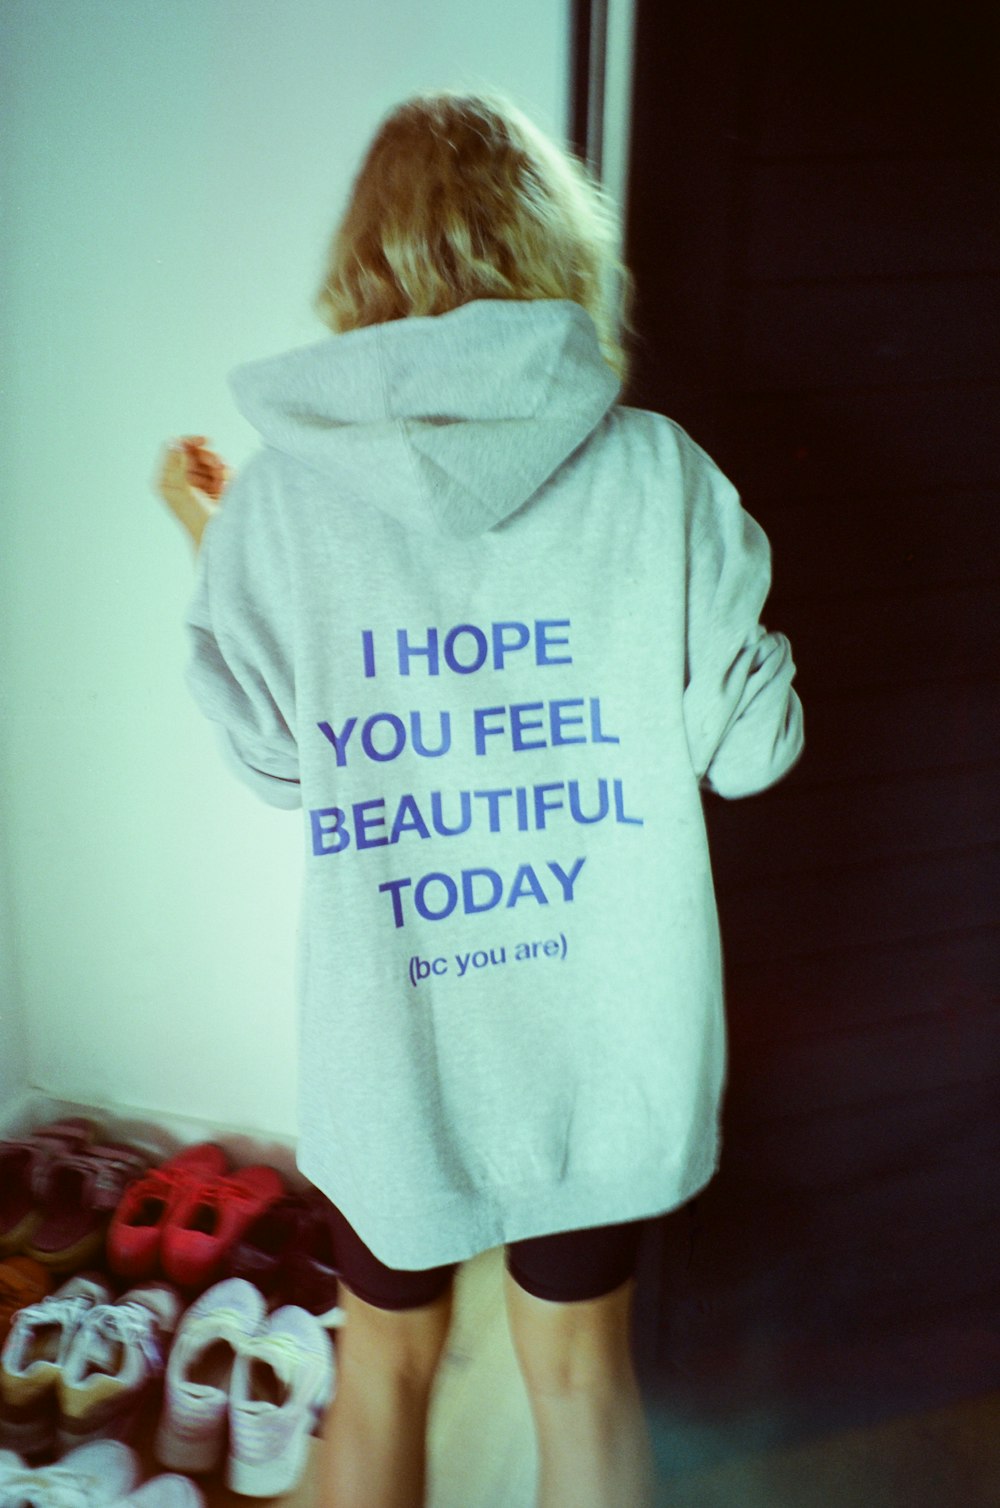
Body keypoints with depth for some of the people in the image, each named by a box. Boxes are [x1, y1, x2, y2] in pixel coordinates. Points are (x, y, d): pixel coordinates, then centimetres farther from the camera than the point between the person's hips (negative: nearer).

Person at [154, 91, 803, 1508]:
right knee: (583, 1372, 22)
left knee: (383, 1368, 24)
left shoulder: (280, 496, -12)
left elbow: (275, 761, 1)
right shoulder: (659, 474, -13)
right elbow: (753, 748, -4)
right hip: (606, 1038, 1)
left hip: (388, 1038, 0)